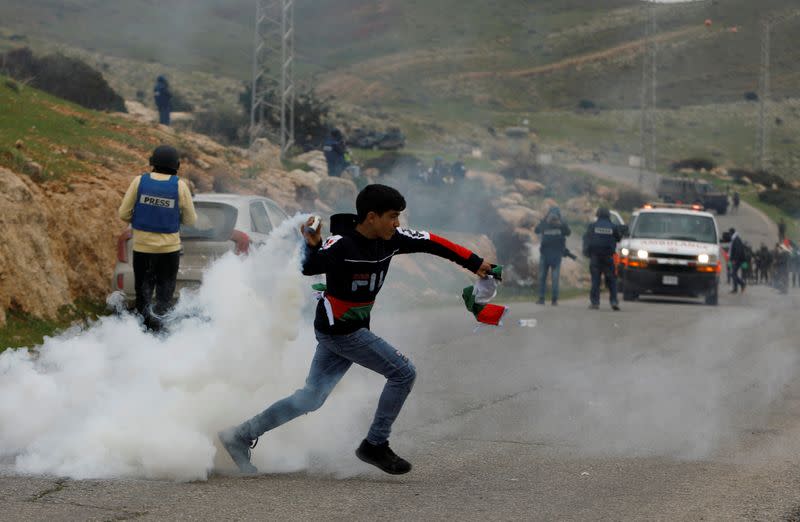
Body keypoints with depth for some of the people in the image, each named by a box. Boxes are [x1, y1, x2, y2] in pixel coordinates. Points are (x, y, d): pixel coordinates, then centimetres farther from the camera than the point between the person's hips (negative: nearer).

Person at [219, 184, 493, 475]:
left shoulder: (391, 239, 0)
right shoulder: (342, 244, -21)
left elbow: (432, 243, 8)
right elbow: (309, 267, -29)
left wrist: (475, 263, 10)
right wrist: (313, 246, -50)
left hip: (354, 329, 8)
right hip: (338, 330, -8)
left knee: (310, 399, 11)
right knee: (403, 373, -8)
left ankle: (241, 436, 16)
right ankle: (375, 446, 2)